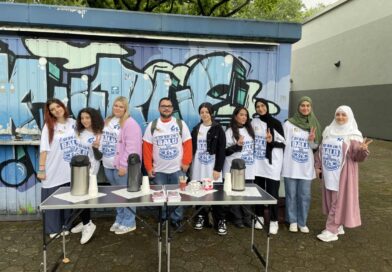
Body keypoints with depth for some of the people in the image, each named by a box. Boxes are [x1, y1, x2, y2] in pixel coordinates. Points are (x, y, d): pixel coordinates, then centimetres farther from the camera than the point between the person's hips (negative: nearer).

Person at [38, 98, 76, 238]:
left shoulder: (73, 123, 5)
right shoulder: (49, 126, -3)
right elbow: (44, 149, -7)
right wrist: (41, 169, -10)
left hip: (71, 170, 3)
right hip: (53, 172, -3)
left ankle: (66, 226, 27)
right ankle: (53, 229, 20)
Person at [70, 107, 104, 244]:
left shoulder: (99, 135, -12)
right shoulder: (79, 132, 8)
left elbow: (99, 157, -12)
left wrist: (97, 147, -29)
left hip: (89, 170, -7)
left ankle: (88, 224, 7)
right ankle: (85, 222, 27)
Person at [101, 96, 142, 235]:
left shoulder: (129, 124, -13)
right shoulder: (107, 121, 14)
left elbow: (131, 147, -19)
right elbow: (103, 140, 22)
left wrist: (124, 165, -21)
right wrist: (103, 158, 10)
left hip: (122, 166, -8)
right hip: (108, 165, 8)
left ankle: (128, 223, 13)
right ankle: (119, 219, 32)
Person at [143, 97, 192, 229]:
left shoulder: (181, 124, 1)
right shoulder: (152, 126, 3)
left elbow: (188, 144, -1)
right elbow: (147, 147, 1)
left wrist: (186, 162, -8)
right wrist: (148, 167, -4)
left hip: (178, 169, 0)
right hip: (159, 170, 1)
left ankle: (176, 220, 22)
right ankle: (163, 220, 25)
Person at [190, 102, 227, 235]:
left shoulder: (218, 129, -3)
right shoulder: (196, 129, 10)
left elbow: (221, 150, -6)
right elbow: (192, 148, 12)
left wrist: (218, 169, -11)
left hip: (212, 168, -4)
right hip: (198, 167, 4)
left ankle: (220, 221, 8)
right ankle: (201, 217, 24)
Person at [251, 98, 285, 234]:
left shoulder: (275, 123, -4)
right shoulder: (254, 122, 7)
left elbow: (283, 143, -3)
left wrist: (272, 142, -20)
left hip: (272, 163, -4)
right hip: (258, 163, 4)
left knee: (272, 192, -2)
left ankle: (274, 221, 9)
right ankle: (259, 217, 24)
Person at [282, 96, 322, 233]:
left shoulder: (314, 125, 5)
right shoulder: (289, 124, -2)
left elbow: (315, 146, 8)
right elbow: (283, 143, 1)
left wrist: (312, 140, -13)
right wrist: (283, 162, -3)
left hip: (306, 167, 2)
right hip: (291, 166, -2)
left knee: (305, 196, 7)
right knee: (291, 195, 6)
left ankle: (302, 222, 21)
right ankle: (292, 221, 20)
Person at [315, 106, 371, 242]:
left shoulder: (353, 135, -8)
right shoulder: (328, 131, 10)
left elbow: (357, 156, -14)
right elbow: (321, 150, 16)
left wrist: (362, 150, -34)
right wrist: (317, 165, 12)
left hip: (343, 175, -6)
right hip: (328, 173, 6)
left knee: (338, 202, -1)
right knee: (330, 201, 13)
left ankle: (331, 230, 5)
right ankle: (338, 226, 28)